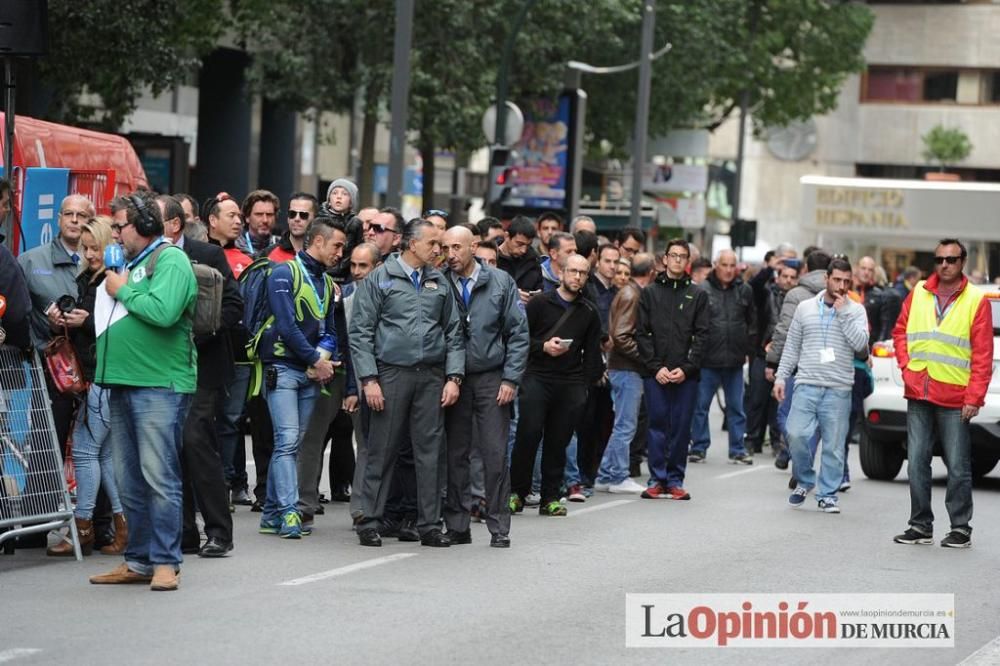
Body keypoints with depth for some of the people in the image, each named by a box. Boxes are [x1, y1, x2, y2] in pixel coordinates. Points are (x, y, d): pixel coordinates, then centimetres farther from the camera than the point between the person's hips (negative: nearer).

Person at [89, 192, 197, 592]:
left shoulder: (171, 259, -6)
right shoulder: (130, 263, 20)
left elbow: (163, 312, -22)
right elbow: (108, 317, 24)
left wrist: (123, 290, -10)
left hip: (159, 384, -9)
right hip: (123, 381, 9)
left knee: (159, 477, -8)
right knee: (129, 481, 10)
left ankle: (165, 562, -5)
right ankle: (138, 561, 15)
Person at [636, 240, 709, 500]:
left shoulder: (698, 295, 8)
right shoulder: (650, 293, 8)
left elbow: (701, 335, 2)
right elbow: (642, 334, 3)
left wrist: (686, 368, -9)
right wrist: (656, 367, -8)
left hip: (686, 374, 0)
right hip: (655, 374, 0)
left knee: (681, 428, 2)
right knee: (658, 426, 1)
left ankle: (675, 480, 8)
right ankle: (657, 480, 5)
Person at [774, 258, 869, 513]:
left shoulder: (855, 311, 6)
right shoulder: (805, 308, 10)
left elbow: (861, 343, -10)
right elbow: (791, 346, 13)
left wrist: (843, 312, -10)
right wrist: (781, 377, 7)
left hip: (839, 390, -1)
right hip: (807, 385, 1)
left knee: (834, 445, 1)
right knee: (796, 435, -11)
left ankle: (828, 495, 11)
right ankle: (804, 481, 12)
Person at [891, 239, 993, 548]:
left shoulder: (976, 301, -3)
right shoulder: (918, 293, 8)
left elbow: (982, 355, -5)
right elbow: (900, 331, 17)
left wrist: (974, 397, -11)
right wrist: (906, 366, 2)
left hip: (955, 399, -3)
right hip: (918, 395, 3)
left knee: (958, 467, 1)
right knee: (916, 463, 4)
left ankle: (961, 529, 9)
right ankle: (921, 526, 13)